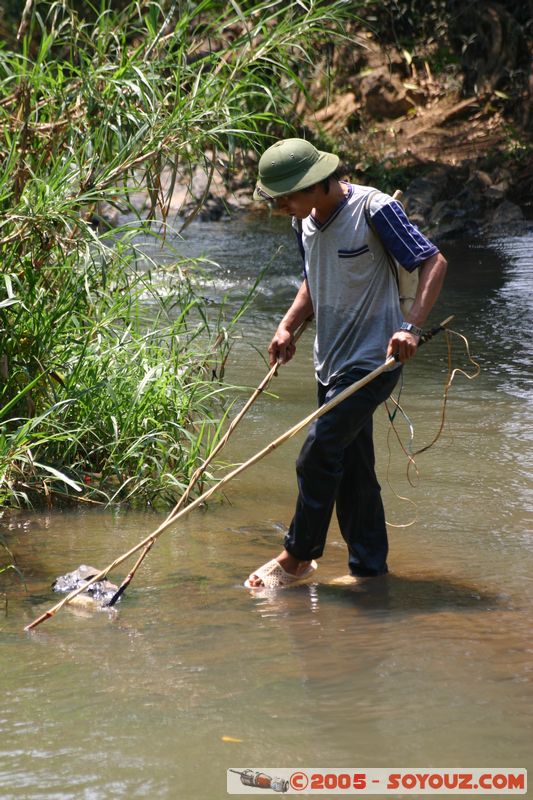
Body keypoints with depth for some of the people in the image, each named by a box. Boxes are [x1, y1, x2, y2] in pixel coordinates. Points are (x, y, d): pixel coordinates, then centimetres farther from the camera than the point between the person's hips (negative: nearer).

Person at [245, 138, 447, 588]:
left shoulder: (374, 209, -16)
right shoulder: (305, 222, 7)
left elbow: (433, 262, -15)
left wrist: (411, 327, -27)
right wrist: (289, 327, 5)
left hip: (372, 360, -8)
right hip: (331, 363, 8)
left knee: (318, 457, -11)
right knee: (351, 468, 11)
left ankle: (298, 557, 5)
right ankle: (370, 569, 19)